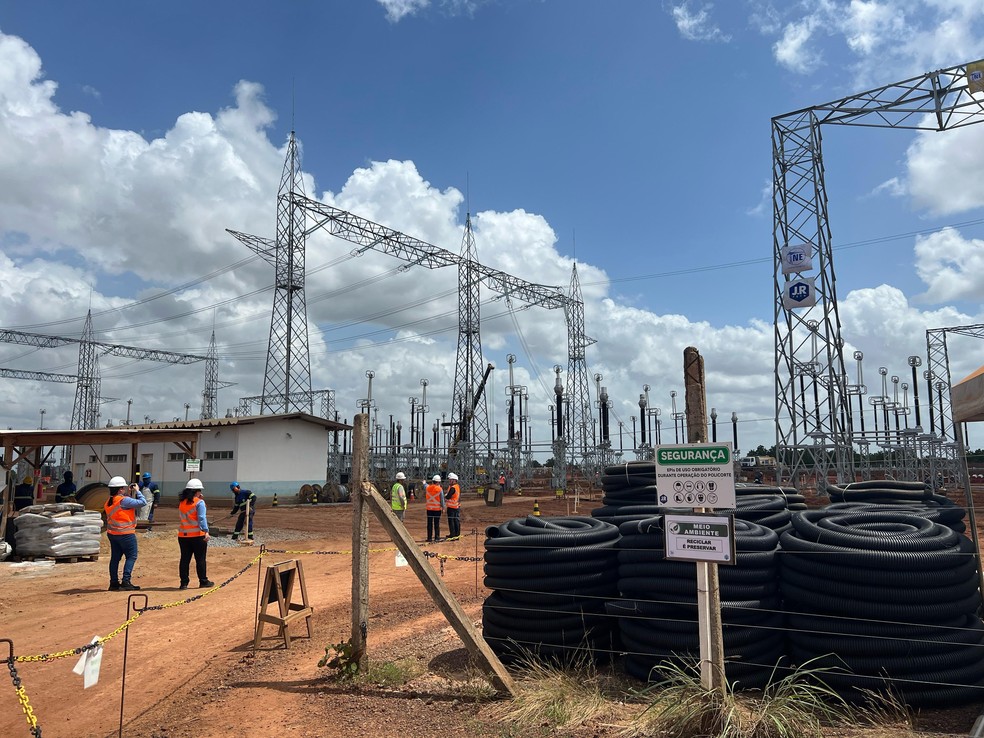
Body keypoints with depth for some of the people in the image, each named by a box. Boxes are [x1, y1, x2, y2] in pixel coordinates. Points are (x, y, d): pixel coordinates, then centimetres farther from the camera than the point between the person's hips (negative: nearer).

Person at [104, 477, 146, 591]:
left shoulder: (109, 502, 7)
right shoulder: (124, 500, -19)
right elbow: (143, 502, -18)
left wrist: (129, 494, 10)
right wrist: (137, 491, -5)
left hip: (112, 533, 8)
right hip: (125, 534, -8)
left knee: (115, 557, 13)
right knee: (131, 556, -1)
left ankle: (114, 582, 17)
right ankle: (126, 581, -6)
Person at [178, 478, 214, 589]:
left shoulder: (181, 502, 7)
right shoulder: (199, 502, -11)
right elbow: (202, 518, -19)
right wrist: (206, 531, -25)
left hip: (183, 535, 5)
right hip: (197, 535, -5)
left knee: (184, 559, 9)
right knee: (200, 559, 5)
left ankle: (184, 583, 10)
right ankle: (203, 581, 13)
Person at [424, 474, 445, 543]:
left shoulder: (427, 487, -1)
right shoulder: (440, 489, -10)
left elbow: (425, 496, 14)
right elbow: (442, 499, -6)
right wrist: (443, 508, 3)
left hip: (429, 508, 3)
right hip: (437, 509, -3)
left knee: (429, 523, 8)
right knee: (437, 524, 4)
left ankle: (429, 537, 9)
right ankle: (436, 537, 5)